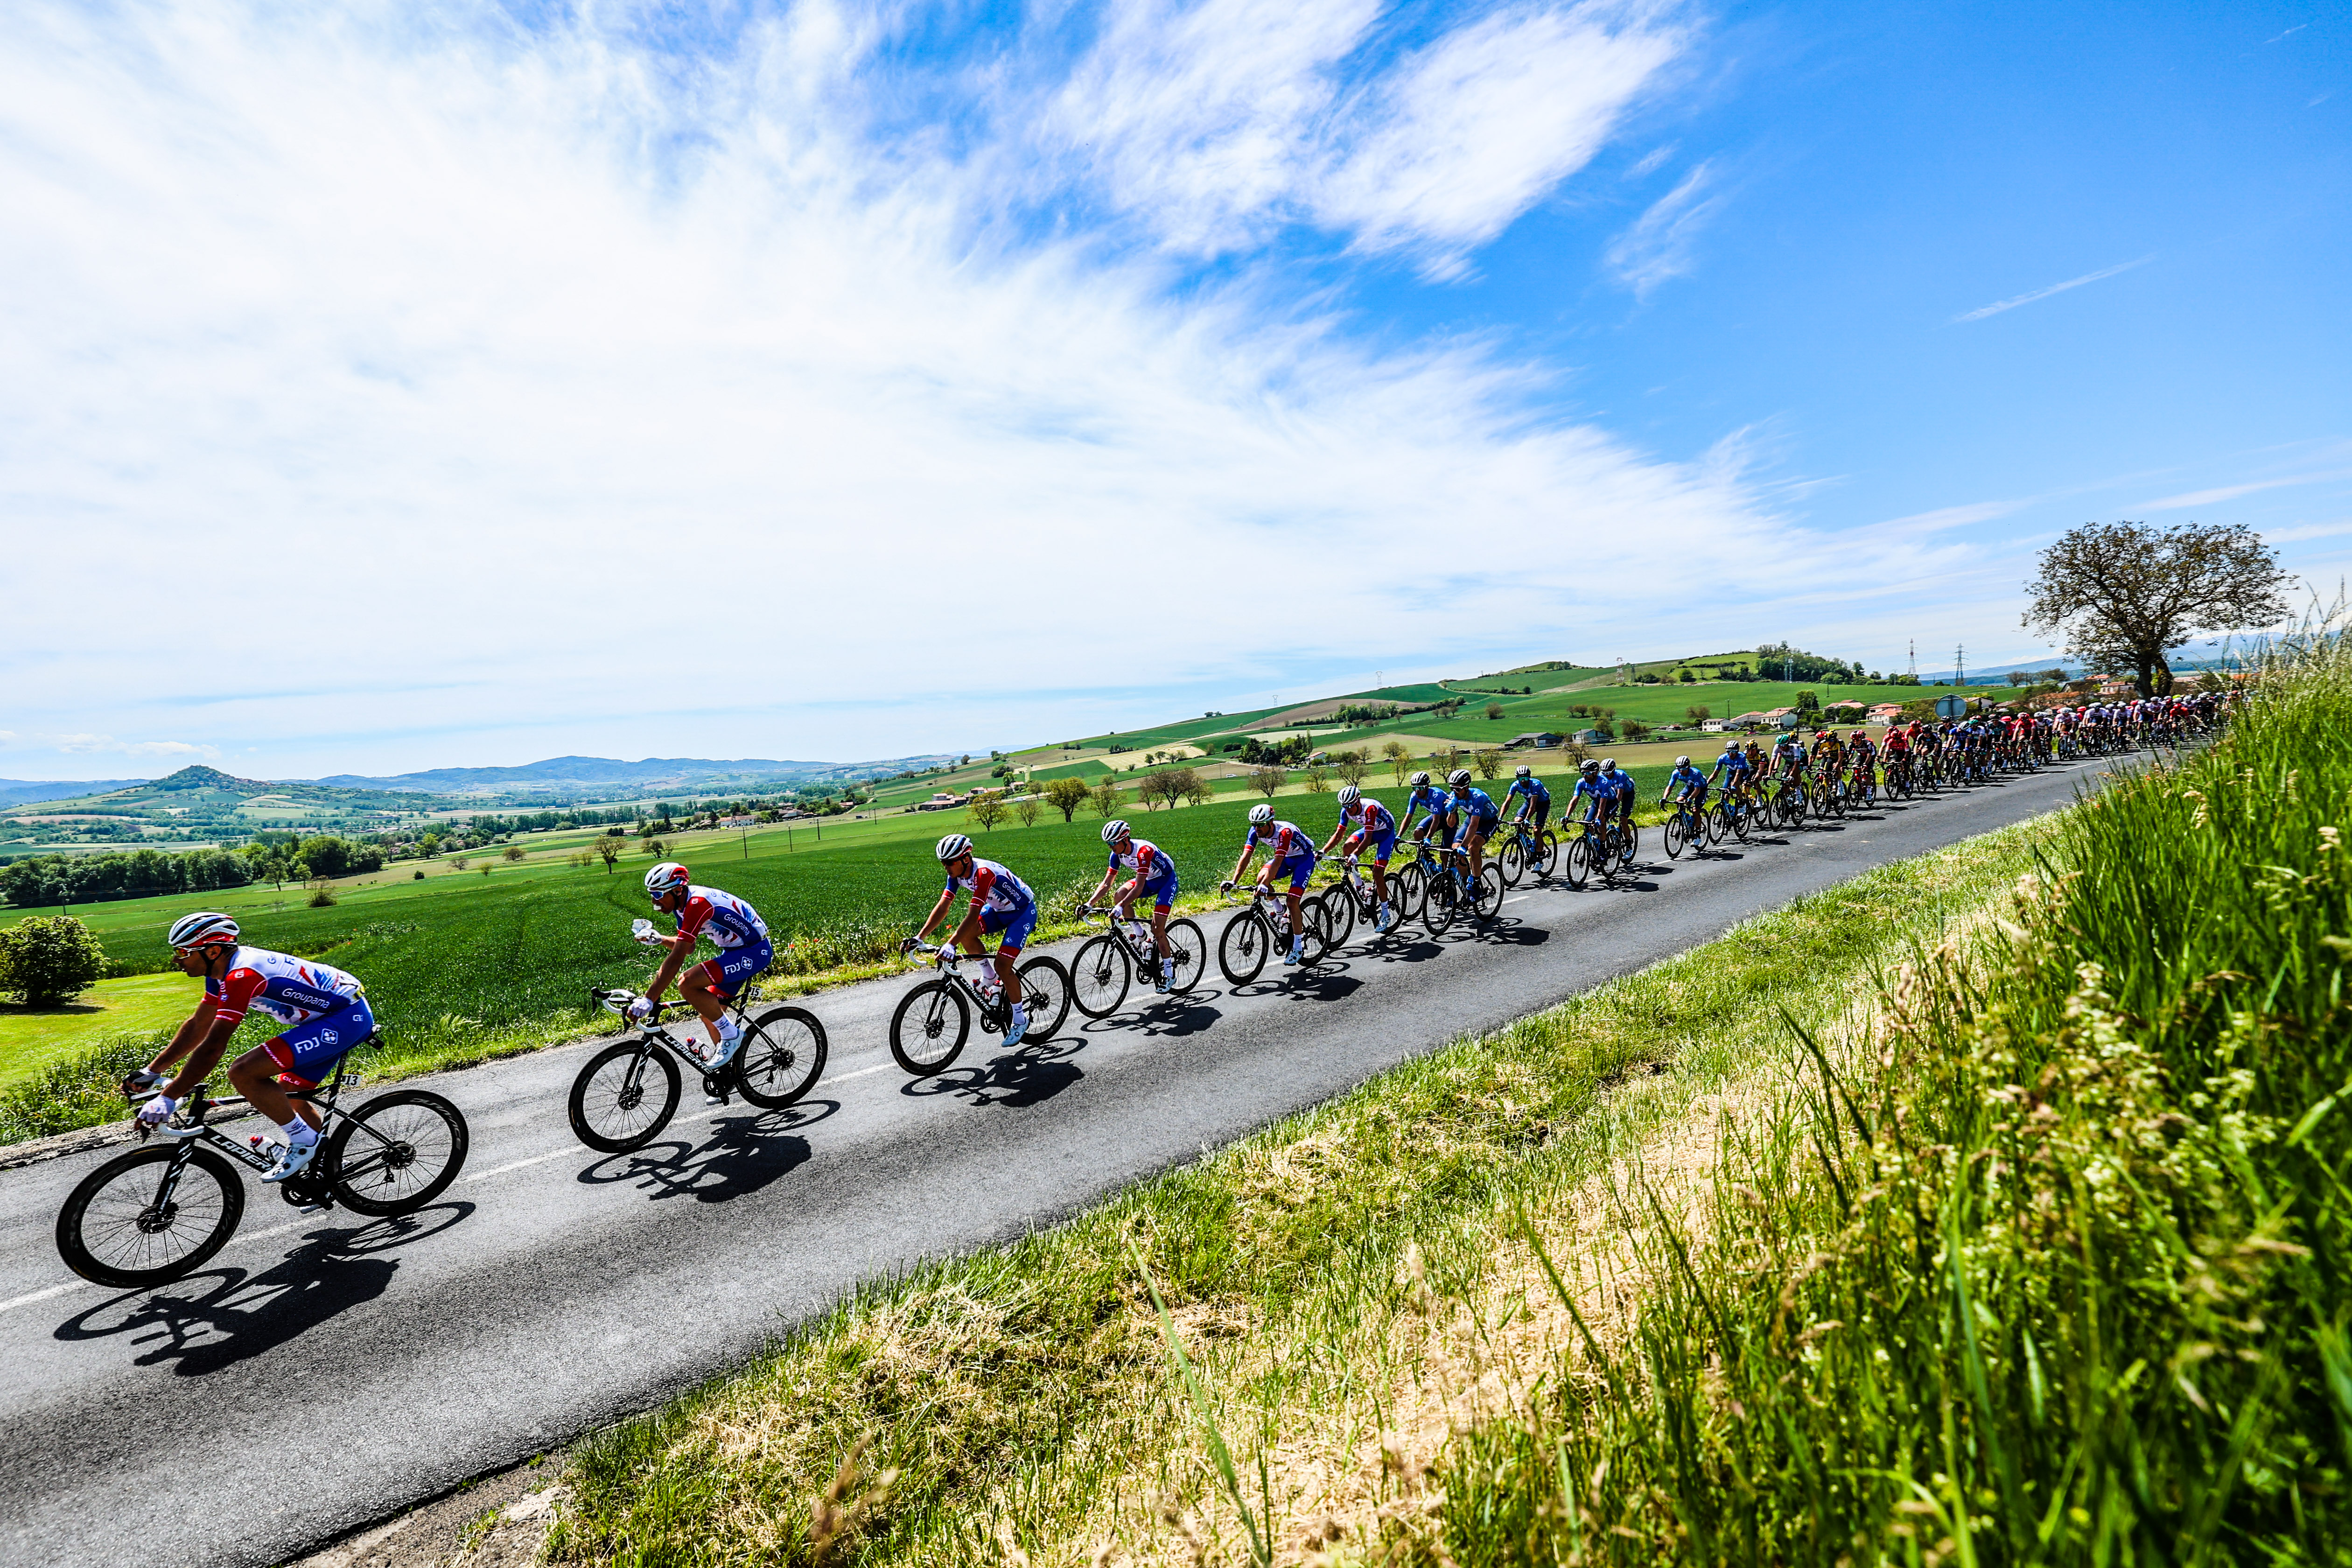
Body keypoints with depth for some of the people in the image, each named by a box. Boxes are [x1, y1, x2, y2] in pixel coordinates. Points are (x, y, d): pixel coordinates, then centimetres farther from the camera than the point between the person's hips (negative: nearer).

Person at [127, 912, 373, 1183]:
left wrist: (167, 1099, -18)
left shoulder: (241, 975, -20)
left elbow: (212, 1049, -22)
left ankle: (302, 1141, -2)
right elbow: (197, 1026, 21)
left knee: (242, 1073, -17)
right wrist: (152, 1070, 19)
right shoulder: (223, 968, 9)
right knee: (287, 1096, 20)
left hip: (347, 1017, -10)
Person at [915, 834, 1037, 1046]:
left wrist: (950, 945, -47)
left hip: (1023, 911, -8)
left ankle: (1020, 1018, 3)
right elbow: (942, 908, -10)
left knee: (1002, 965, -15)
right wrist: (919, 937, -18)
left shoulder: (984, 873, -34)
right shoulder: (957, 873, -10)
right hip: (999, 909, 8)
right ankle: (989, 977, 9)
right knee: (966, 934, -15)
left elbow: (973, 915, -41)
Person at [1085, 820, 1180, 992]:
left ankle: (1170, 974, 1)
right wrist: (1089, 904, -22)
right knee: (1121, 894, -22)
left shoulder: (1143, 850, -34)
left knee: (1157, 929, -14)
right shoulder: (1117, 854, -12)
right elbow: (1106, 884, -10)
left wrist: (1121, 907, -49)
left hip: (1167, 880, -7)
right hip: (1149, 880, 7)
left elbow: (1139, 887, -39)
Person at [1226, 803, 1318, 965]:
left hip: (1304, 859, -6)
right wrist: (1233, 881, -34)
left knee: (1292, 902, -18)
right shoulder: (1255, 831, -18)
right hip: (1286, 859, 6)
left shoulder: (1284, 831, -36)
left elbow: (1277, 861, -44)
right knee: (1261, 878, -22)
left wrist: (1265, 886, -53)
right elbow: (1246, 856, -23)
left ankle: (1298, 947, -5)